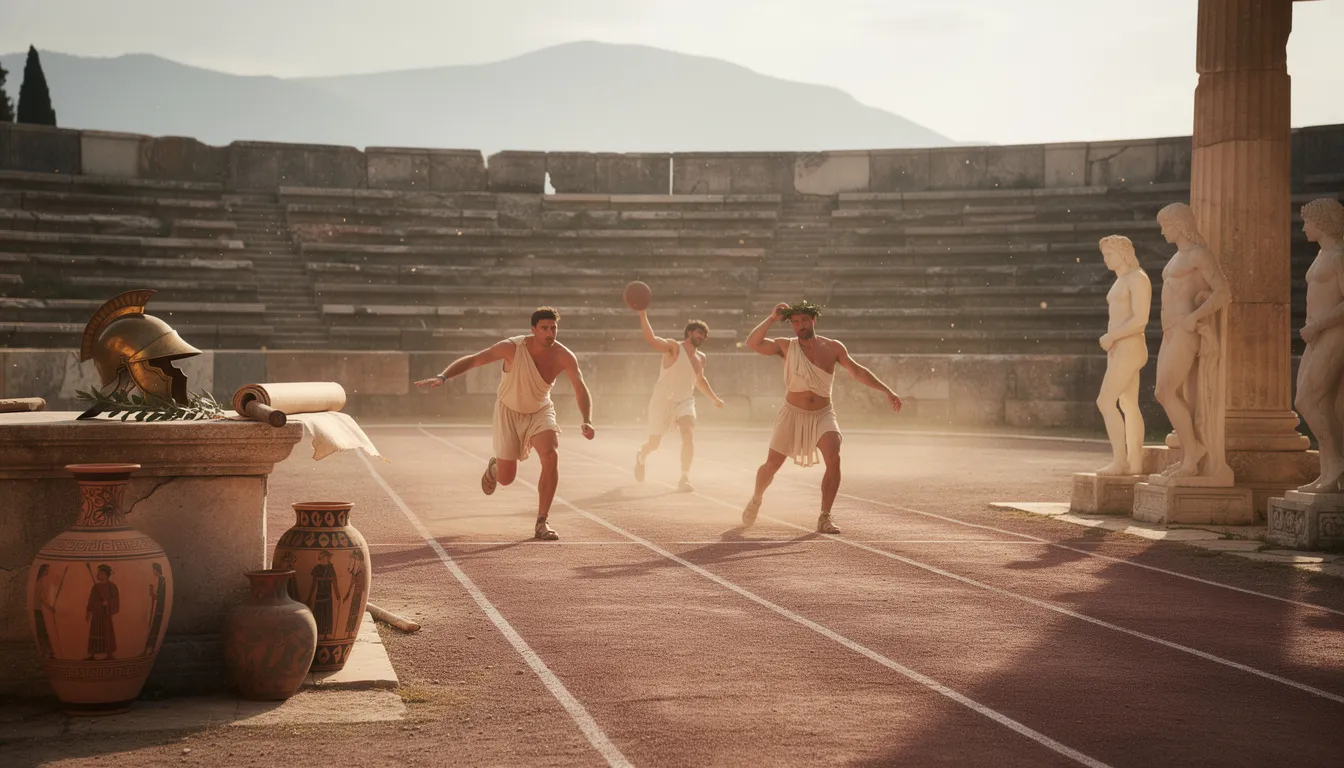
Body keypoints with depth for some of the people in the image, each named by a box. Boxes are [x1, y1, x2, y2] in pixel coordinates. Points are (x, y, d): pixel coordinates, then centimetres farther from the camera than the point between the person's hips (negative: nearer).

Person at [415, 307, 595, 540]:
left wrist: (586, 421, -45)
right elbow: (472, 360, -24)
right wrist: (443, 377, -38)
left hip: (540, 411, 1)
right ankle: (494, 466, 43)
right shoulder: (513, 348, -27)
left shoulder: (564, 357, -22)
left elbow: (581, 390, -27)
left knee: (551, 457, -25)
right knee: (506, 478, 1)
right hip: (509, 412, -1)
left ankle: (541, 523, -13)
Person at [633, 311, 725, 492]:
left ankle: (684, 479, -19)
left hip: (685, 402, 4)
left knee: (689, 435, -23)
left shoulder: (700, 358, 9)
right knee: (654, 444, 7)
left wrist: (715, 399, 32)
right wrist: (643, 315, -41)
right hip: (662, 401, -4)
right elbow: (651, 340, -30)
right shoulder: (674, 347, -11)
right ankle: (641, 456, 45)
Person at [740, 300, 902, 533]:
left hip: (822, 415, 0)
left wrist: (887, 391, -7)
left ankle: (824, 518, -11)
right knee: (772, 464, 3)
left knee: (834, 459, -21)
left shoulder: (832, 348, -1)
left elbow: (857, 371, -1)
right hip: (793, 414, 0)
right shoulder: (786, 346, -4)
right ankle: (756, 500, 34)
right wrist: (771, 319, -19)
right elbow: (752, 343, -15)